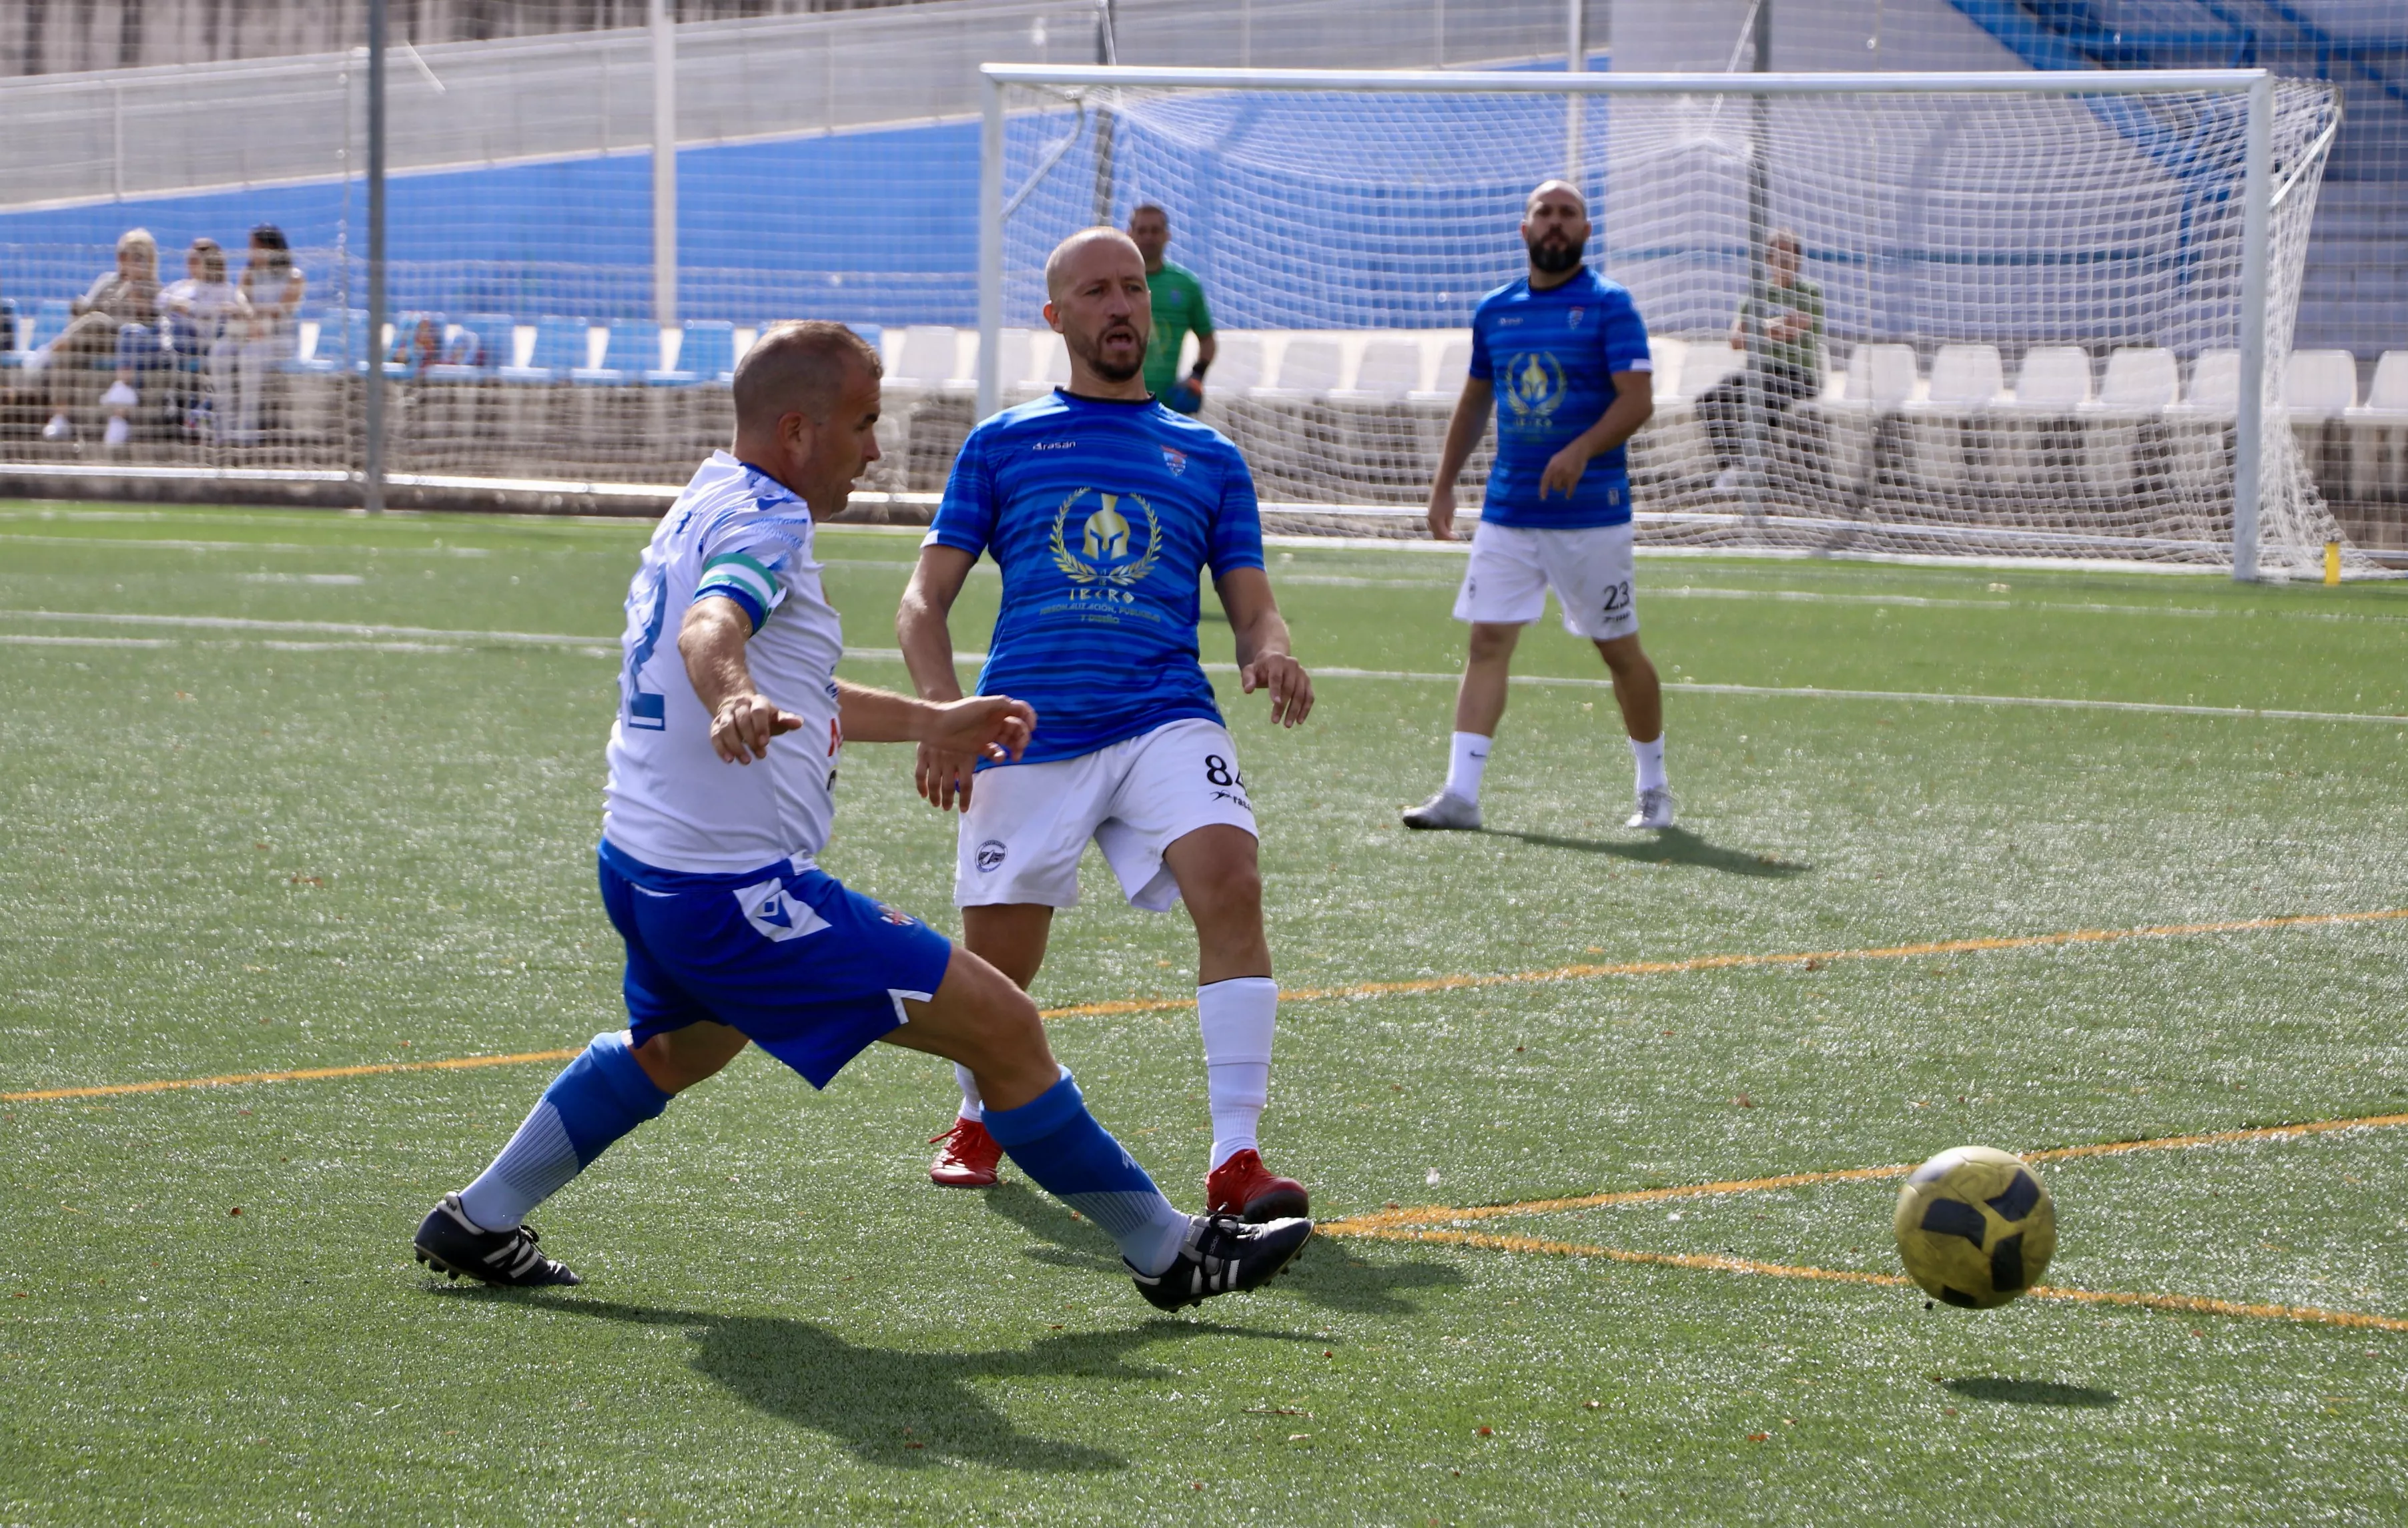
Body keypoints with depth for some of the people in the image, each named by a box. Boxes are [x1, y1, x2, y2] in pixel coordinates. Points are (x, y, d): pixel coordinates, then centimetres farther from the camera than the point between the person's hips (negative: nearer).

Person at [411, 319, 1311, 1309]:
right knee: (1003, 1027, -8)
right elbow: (709, 627, -37)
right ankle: (1167, 1252, -4)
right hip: (736, 886, -10)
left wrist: (931, 724, 35)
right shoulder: (766, 521, -14)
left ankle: (479, 1223, 40)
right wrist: (732, 700, -58)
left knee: (674, 1048, 39)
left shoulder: (708, 507, 17)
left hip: (640, 859, 10)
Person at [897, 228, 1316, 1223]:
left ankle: (1236, 1158, -25)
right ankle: (978, 1120, 37)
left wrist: (1270, 654, -10)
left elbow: (1251, 608, 15)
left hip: (1166, 720, 0)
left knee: (1232, 885, -26)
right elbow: (925, 598, 10)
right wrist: (942, 711, -9)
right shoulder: (1001, 445, 14)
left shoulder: (1209, 459, 18)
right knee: (994, 972, 3)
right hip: (1029, 730, 0)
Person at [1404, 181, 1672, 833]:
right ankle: (1460, 793, -8)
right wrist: (1443, 484, 18)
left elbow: (1637, 400, -15)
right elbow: (1474, 402, 22)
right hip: (1507, 511, 4)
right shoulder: (1494, 312, 11)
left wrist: (1582, 450, -30)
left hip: (1591, 513, -4)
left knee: (1619, 651, 4)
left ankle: (1653, 787, 20)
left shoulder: (1609, 307, -5)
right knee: (1488, 643, -5)